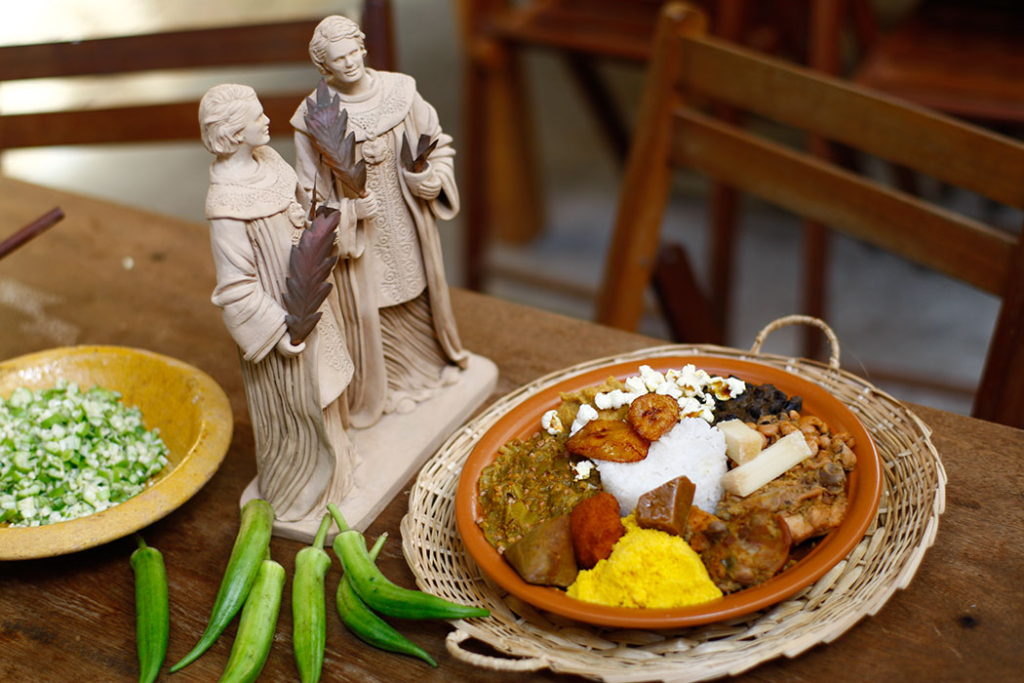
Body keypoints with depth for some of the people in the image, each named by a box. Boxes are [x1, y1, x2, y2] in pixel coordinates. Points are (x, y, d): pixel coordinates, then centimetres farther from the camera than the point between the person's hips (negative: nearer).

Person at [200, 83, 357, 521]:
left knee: (319, 389, 27)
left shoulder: (264, 161, -7)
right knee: (293, 405, 13)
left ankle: (327, 461, 52)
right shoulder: (226, 204, -31)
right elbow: (236, 286, -25)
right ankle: (295, 494, 37)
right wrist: (278, 330, -20)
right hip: (279, 315, -8)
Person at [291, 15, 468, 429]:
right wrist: (350, 209, -27)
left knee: (416, 291, 25)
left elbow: (438, 145, -1)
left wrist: (432, 177, -20)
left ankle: (428, 357, 54)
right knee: (366, 309, 13)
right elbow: (311, 193, -11)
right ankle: (381, 383, 39)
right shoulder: (315, 119, -21)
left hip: (406, 223, 3)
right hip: (354, 230, -3)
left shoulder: (399, 92, -15)